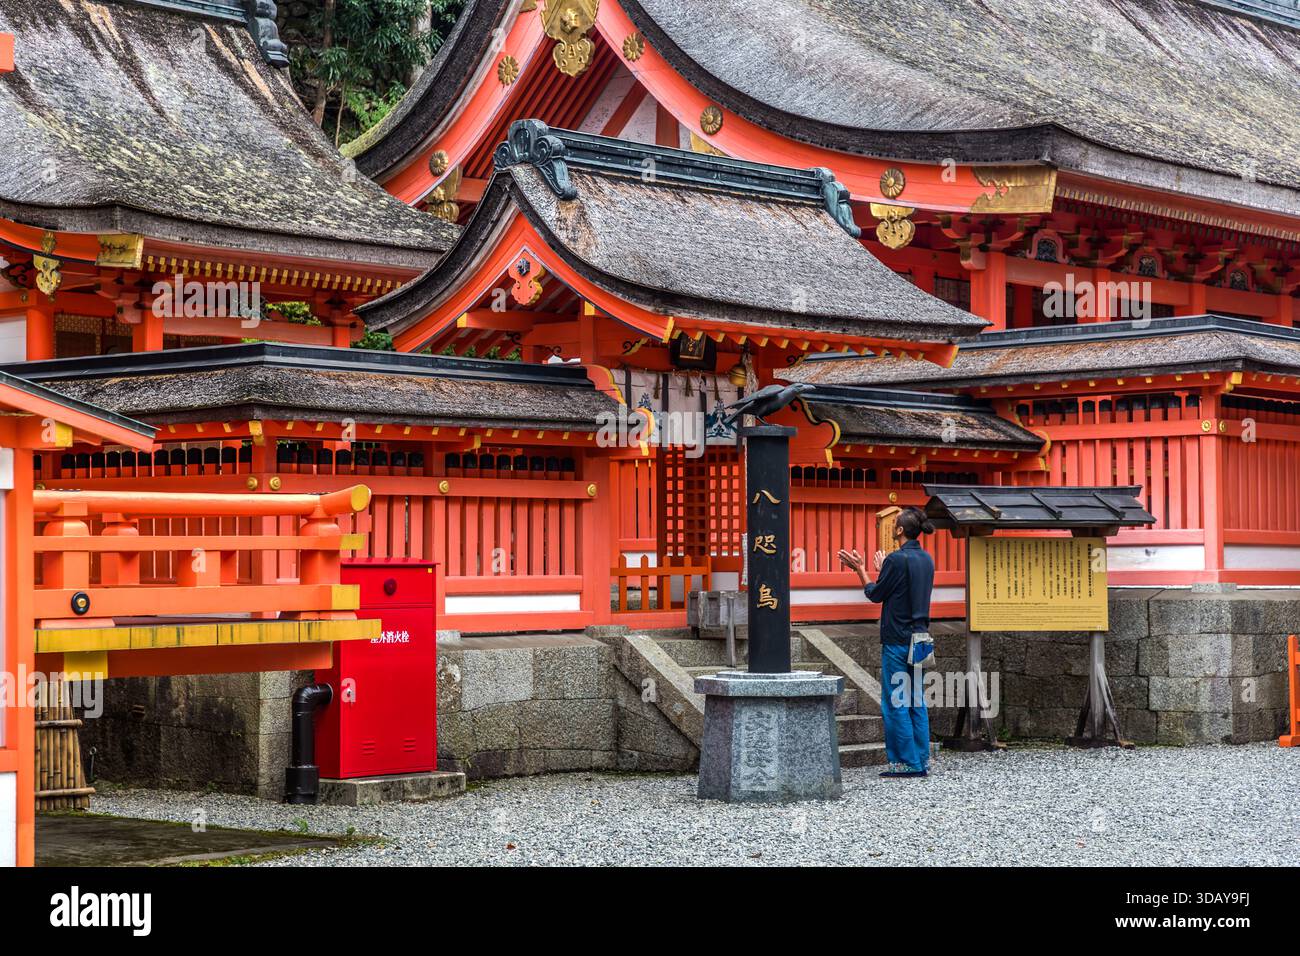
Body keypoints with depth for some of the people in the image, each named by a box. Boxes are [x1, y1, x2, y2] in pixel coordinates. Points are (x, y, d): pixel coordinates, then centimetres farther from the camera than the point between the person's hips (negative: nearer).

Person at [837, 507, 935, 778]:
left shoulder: (897, 559, -15)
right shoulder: (926, 560, 9)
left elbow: (876, 594, -5)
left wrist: (861, 570, 9)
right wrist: (882, 570, 30)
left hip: (897, 640, -8)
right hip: (919, 638, 8)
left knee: (895, 703, -3)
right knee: (916, 702, 11)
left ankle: (907, 762, -3)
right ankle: (922, 760, 12)